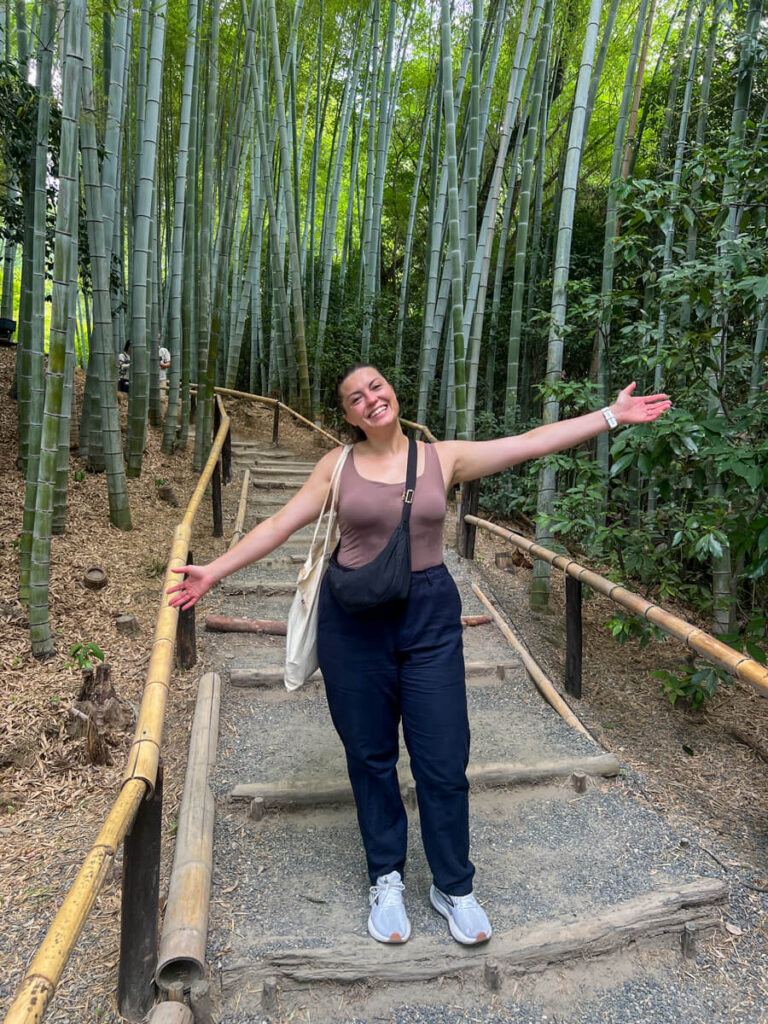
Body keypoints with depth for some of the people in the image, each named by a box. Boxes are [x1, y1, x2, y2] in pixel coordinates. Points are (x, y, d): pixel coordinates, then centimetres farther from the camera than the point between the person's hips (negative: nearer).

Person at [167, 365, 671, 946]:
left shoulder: (444, 457, 2)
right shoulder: (339, 465, 2)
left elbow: (534, 442, 0)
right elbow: (282, 523, 1)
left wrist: (612, 416, -2)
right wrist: (215, 571, -3)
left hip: (430, 616, 0)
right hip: (354, 620, 0)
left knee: (444, 761, 5)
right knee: (370, 756, 12)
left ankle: (453, 887, 29)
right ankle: (387, 880, 34)